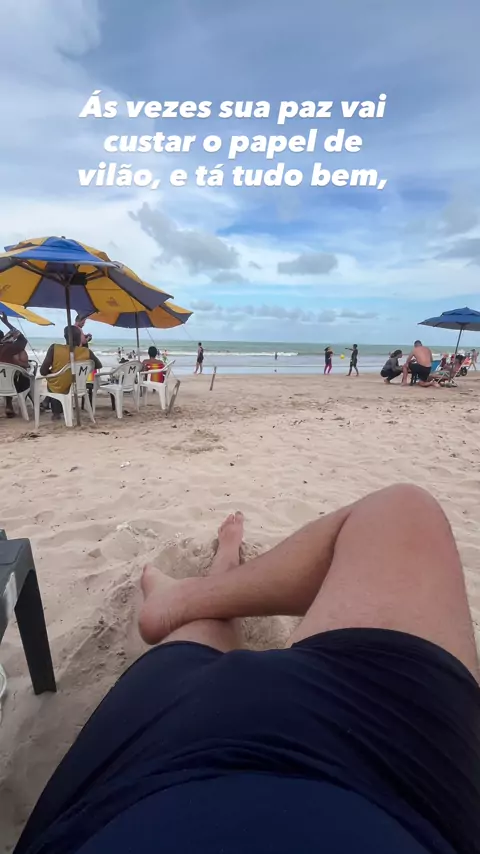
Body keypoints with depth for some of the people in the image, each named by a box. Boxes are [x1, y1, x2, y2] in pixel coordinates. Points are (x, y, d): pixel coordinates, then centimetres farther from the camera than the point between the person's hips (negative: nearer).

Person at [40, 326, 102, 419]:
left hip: (57, 388, -2)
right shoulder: (86, 351, -15)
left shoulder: (54, 348, -20)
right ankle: (59, 411, 44)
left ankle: (56, 412, 40)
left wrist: (51, 372, 5)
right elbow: (99, 366, 2)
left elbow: (43, 371, -17)